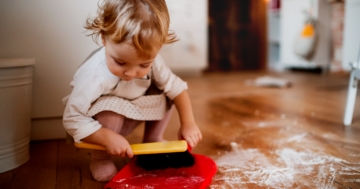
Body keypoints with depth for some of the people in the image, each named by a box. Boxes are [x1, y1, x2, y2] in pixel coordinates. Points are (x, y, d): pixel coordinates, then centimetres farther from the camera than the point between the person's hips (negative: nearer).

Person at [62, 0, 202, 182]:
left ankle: (152, 142, 7)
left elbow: (176, 87, -13)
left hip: (131, 113, 5)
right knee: (111, 109, -36)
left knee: (165, 94, -12)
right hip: (102, 122, -4)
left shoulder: (150, 61, -24)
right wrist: (108, 138, -40)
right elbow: (72, 120, -31)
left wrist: (188, 124, -18)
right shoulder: (94, 76, -37)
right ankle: (99, 158, -8)